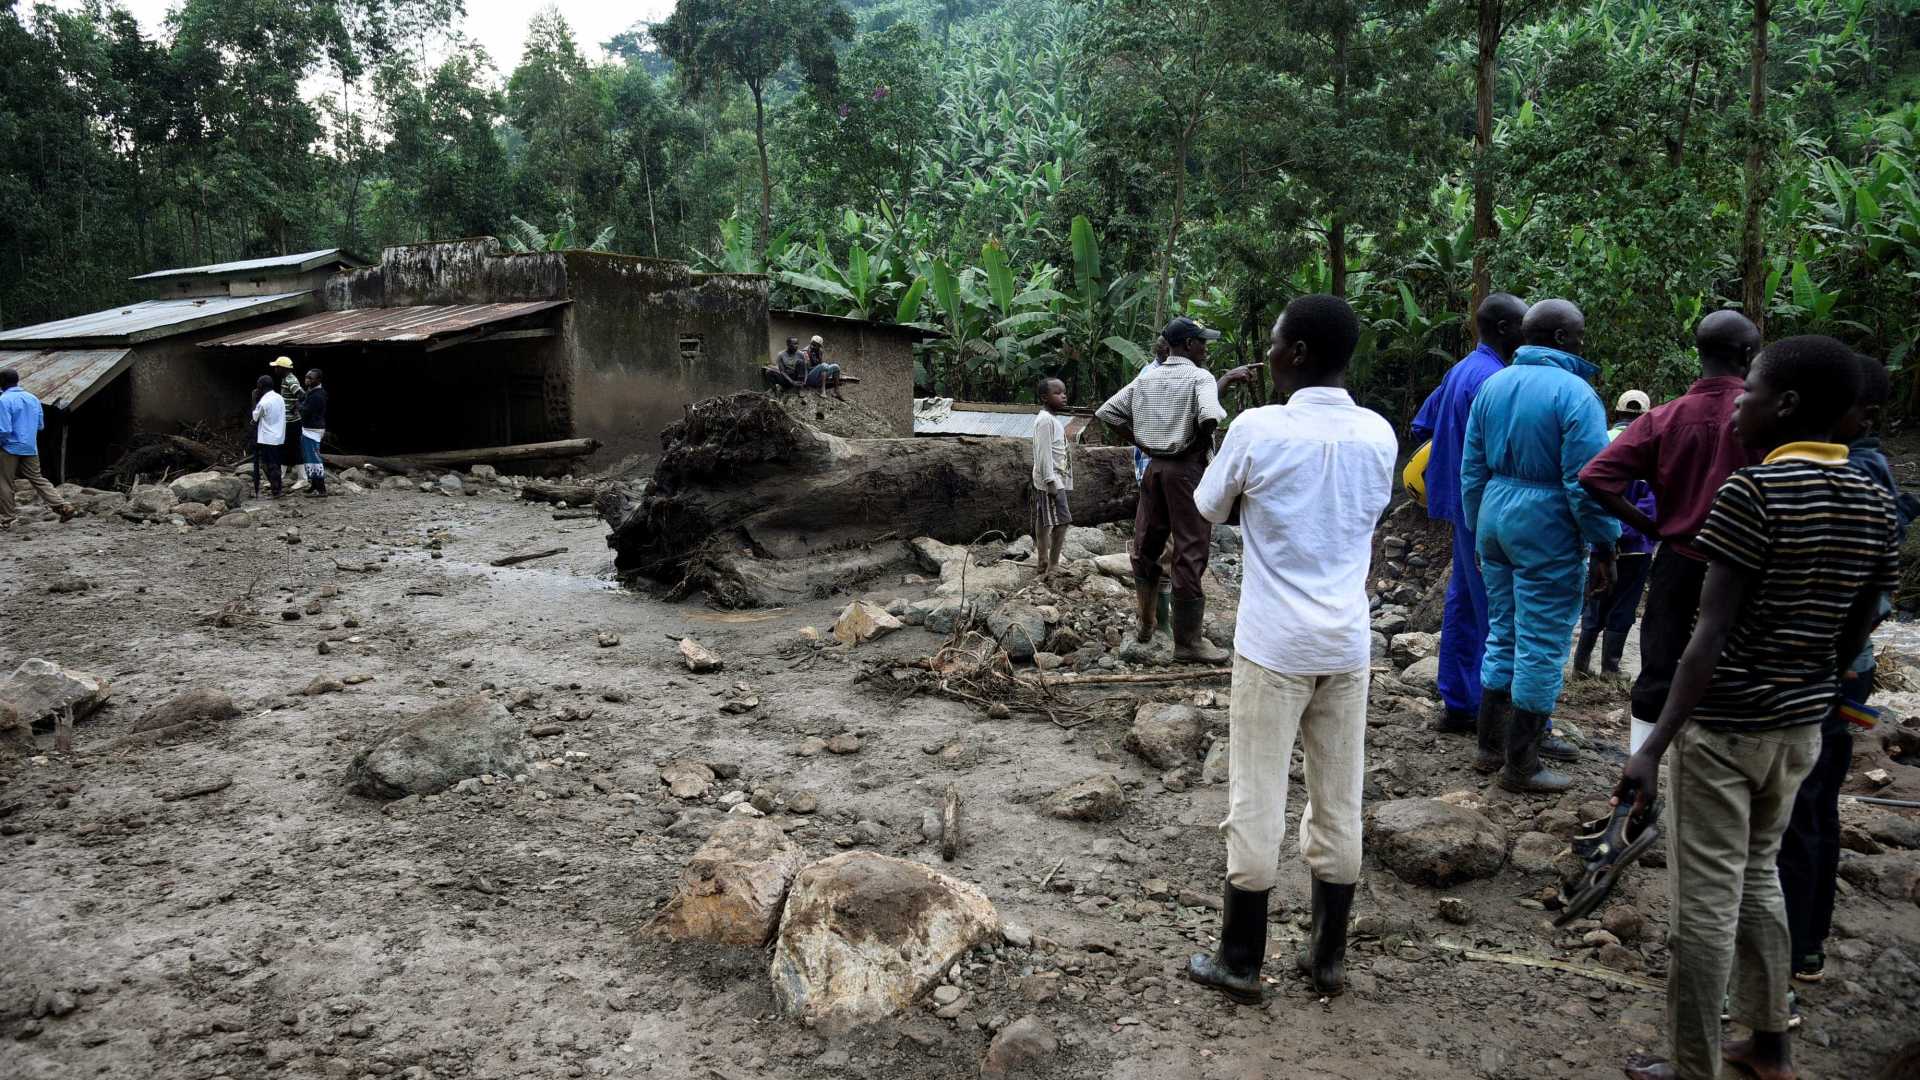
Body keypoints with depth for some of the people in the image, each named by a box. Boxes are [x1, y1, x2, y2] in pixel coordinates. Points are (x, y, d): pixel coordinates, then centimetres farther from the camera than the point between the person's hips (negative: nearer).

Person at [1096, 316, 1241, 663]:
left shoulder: (1146, 377, 9)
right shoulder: (1200, 377, -9)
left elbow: (1107, 412, 8)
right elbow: (1209, 417, -27)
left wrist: (1139, 440, 10)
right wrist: (1202, 443, -6)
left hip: (1154, 466, 6)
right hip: (1187, 469, -6)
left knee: (1146, 545, 15)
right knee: (1190, 554, -2)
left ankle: (1145, 624, 25)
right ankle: (1188, 641, 3)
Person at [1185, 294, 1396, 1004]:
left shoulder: (1257, 429, -13)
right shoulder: (1379, 433, 1)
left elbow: (1204, 515, 2)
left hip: (1273, 646, -4)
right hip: (1347, 645, 4)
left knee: (1256, 805, 5)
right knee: (1339, 806, 12)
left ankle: (1240, 963, 14)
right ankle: (1328, 958, 23)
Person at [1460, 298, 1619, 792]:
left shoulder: (1493, 385, 8)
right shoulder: (1574, 393, -14)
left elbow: (1471, 468, 11)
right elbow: (1585, 481, -17)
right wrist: (1604, 542, -8)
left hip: (1495, 521, 7)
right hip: (1547, 529, -7)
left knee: (1502, 635, 18)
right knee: (1541, 646, 2)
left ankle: (1491, 746, 26)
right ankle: (1520, 765, 9)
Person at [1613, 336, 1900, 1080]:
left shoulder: (1752, 491, -18)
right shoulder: (1875, 503, 2)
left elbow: (1711, 635, -22)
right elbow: (1855, 633, 9)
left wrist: (1655, 745, -21)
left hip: (1724, 727, -7)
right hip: (1802, 727, 7)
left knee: (1706, 897, 4)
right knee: (1758, 875, 23)